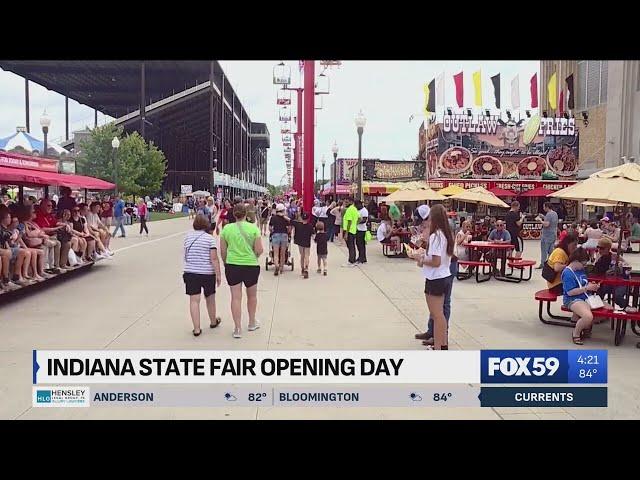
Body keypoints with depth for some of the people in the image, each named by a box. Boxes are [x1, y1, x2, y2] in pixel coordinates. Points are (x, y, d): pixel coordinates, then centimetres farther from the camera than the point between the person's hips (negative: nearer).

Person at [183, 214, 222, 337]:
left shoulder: (188, 237, 5)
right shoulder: (210, 238, -8)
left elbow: (186, 255, 15)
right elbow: (214, 259, -12)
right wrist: (218, 275, -9)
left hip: (190, 272, 2)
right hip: (207, 273, -2)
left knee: (194, 300, 2)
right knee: (210, 298, 17)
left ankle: (196, 329, -2)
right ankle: (213, 321, 37)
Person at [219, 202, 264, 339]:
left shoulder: (226, 229, -3)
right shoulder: (253, 228, -8)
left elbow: (223, 251, 2)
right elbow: (259, 250, -7)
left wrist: (226, 264, 18)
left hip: (232, 265, 1)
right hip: (251, 266, 0)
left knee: (236, 297, 6)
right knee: (252, 295, 19)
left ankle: (238, 328, 6)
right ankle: (252, 323, 34)